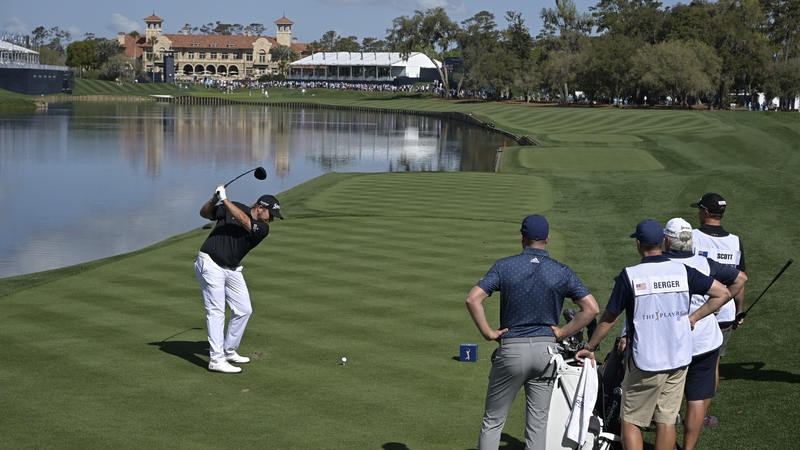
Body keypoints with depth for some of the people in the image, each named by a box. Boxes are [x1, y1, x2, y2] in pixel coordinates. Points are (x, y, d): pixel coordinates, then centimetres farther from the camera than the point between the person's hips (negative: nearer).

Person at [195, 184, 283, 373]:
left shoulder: (263, 228, -2)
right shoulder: (231, 207, -3)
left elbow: (244, 221, -21)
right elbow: (204, 213, -2)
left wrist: (224, 199, -24)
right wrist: (214, 199, -21)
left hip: (232, 270, 5)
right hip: (210, 264, -5)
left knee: (244, 310, 9)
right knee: (216, 311, -9)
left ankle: (229, 351, 26)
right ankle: (216, 360, -10)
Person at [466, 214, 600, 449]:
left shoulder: (505, 266, -4)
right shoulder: (562, 272, 0)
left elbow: (473, 299, -13)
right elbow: (591, 308, -5)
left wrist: (488, 333, -4)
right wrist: (563, 332, 2)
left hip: (511, 349, -2)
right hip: (545, 350, 2)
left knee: (493, 420, 9)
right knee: (538, 423, 8)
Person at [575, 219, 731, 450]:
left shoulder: (629, 276, -10)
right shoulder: (683, 271, 0)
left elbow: (609, 318, -4)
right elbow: (723, 293, 3)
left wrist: (590, 348, 9)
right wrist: (693, 318, 6)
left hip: (644, 361, -4)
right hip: (678, 359, 4)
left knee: (631, 421, 6)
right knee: (667, 420, 11)